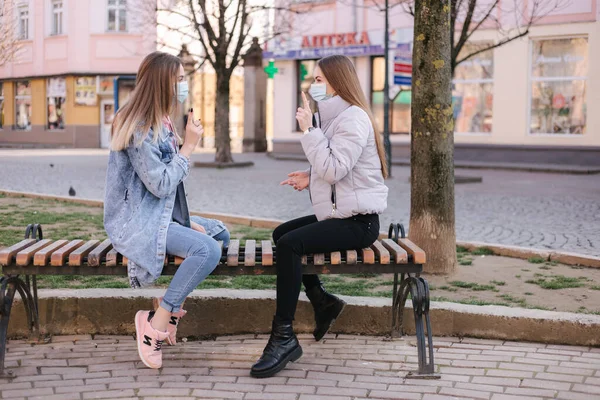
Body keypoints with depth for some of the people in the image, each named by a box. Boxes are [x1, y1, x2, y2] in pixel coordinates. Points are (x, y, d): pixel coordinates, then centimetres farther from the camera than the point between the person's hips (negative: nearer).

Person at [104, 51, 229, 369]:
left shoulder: (160, 123, 13)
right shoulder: (139, 128, -19)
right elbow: (160, 185, -23)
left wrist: (186, 221, 8)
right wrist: (189, 146, -15)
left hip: (160, 214, 11)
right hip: (136, 221, -11)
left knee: (220, 233, 17)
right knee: (207, 249, -26)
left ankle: (171, 301, 11)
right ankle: (156, 323, -17)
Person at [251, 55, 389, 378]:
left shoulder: (353, 118, -14)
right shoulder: (336, 116, 18)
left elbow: (333, 169, -25)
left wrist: (309, 130, -20)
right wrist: (311, 177, 4)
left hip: (358, 222, -11)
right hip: (340, 215, 11)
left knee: (290, 244, -26)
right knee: (281, 234, 19)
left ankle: (284, 337, -21)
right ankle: (322, 301, 22)